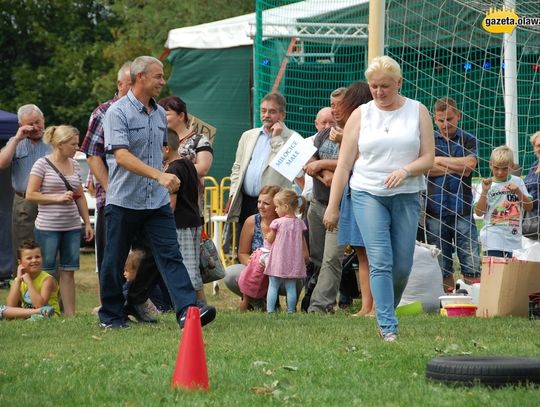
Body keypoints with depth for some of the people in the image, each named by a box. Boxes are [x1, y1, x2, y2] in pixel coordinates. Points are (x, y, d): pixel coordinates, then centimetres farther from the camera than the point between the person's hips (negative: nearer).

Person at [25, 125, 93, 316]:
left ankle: (70, 313, 6)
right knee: (47, 273, -2)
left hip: (72, 227, 6)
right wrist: (57, 198, -16)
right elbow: (30, 195, -9)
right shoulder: (42, 164, -6)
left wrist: (87, 223, 14)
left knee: (69, 271, 5)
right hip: (48, 228, -5)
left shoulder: (75, 165, 11)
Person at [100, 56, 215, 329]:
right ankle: (110, 315, 19)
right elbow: (121, 155, -21)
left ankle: (187, 311, -19)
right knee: (114, 262, 6)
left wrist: (170, 182, 24)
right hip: (123, 201, -5)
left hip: (157, 201, 5)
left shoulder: (159, 114, 12)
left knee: (170, 255, -8)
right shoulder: (117, 113, -10)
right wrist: (159, 175, -29)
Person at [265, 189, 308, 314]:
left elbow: (270, 240, -1)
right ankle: (291, 310, 4)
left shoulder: (277, 222, -11)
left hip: (278, 260, -4)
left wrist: (268, 235, 21)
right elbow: (303, 242, 12)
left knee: (273, 286, 1)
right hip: (294, 261, 4)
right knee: (291, 287, 6)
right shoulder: (299, 223, 3)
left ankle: (270, 310, -4)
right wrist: (306, 254, 25)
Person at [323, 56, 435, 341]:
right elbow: (344, 164, 4)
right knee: (380, 261, -13)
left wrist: (405, 170, -19)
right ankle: (387, 326, -14)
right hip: (368, 195, -1)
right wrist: (333, 206, 0)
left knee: (402, 266, 0)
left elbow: (428, 159, 1)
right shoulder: (361, 115, 5)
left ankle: (386, 311, 23)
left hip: (406, 197, 1)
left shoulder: (418, 112, 6)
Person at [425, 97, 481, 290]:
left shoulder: (468, 140, 10)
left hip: (462, 209, -1)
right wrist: (458, 167, -5)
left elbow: (470, 165, -8)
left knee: (472, 263, -6)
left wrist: (440, 160, -2)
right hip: (435, 210, 1)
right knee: (442, 267, 5)